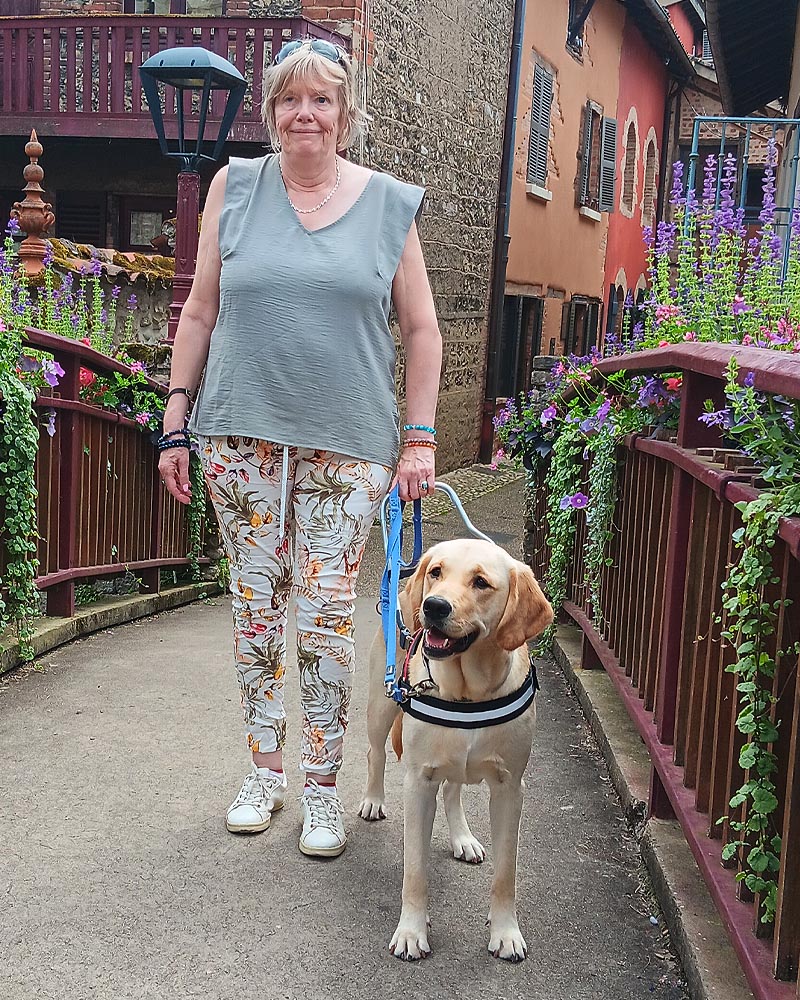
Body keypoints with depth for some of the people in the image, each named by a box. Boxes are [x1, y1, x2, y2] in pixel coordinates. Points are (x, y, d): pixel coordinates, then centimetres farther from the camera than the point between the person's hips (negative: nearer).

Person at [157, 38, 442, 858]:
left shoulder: (388, 204, 4)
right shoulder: (236, 187, 6)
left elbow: (421, 331, 7)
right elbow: (199, 313, 8)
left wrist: (419, 438, 0)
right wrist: (176, 423, 4)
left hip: (348, 444, -1)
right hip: (242, 436, 1)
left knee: (327, 618, 0)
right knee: (255, 608, 8)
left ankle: (322, 787, 15)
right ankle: (264, 770, 24)